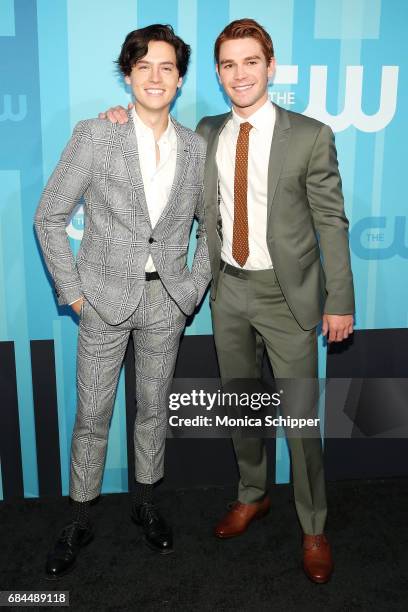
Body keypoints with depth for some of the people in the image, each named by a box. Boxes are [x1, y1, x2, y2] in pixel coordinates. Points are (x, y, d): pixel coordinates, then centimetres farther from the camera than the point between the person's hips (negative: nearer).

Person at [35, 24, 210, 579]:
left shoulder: (196, 148, 3)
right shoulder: (95, 136, -7)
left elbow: (209, 226, 14)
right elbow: (49, 217, -4)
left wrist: (194, 288, 5)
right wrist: (72, 291, -7)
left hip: (166, 303, 3)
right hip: (106, 300, -2)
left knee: (154, 408, 15)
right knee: (93, 414, 6)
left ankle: (145, 502, 36)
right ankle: (80, 521, 25)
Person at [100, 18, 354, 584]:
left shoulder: (310, 136, -9)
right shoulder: (207, 133, 4)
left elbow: (332, 223, -7)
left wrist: (340, 301, -9)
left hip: (287, 293, -4)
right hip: (230, 289, 4)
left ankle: (313, 529, 24)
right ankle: (252, 496, 40)